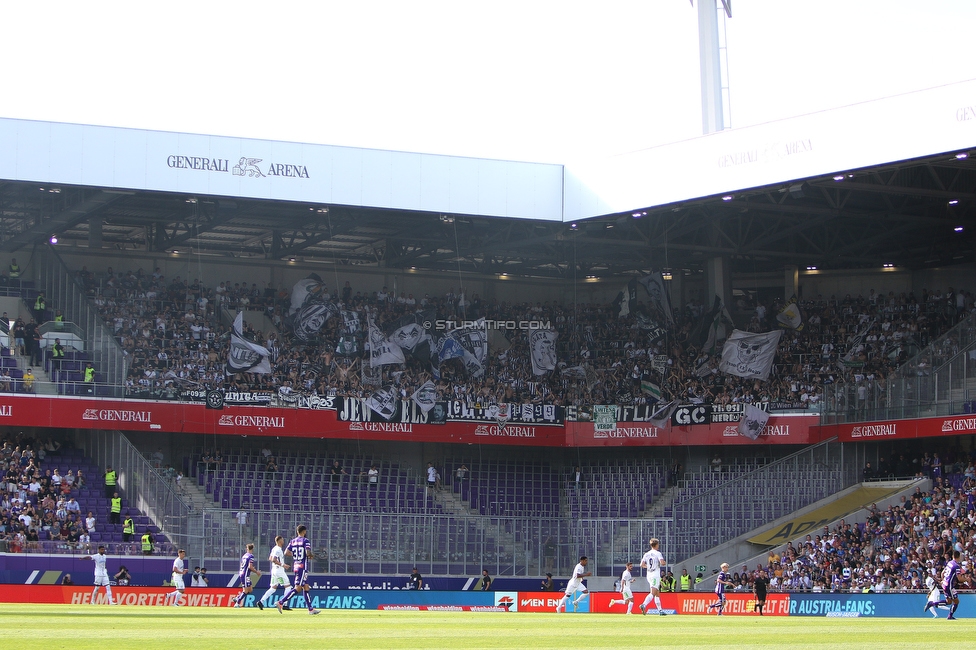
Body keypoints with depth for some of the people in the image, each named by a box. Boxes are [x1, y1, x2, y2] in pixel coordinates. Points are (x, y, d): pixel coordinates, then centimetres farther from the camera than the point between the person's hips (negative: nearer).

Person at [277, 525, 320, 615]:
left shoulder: (292, 541, 10)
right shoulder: (305, 541, -9)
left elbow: (286, 552, 3)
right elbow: (308, 553, -20)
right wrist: (311, 556, 2)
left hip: (295, 566, 8)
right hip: (303, 566, -8)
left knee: (305, 587, 12)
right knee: (298, 588, -10)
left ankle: (310, 609, 14)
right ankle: (281, 602, -18)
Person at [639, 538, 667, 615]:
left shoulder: (646, 554, 8)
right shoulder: (658, 553, -8)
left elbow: (642, 565, 1)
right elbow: (662, 563, -20)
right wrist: (665, 563, 2)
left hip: (649, 575, 7)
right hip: (656, 575, -7)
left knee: (657, 593, 15)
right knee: (653, 593, -14)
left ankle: (660, 610, 16)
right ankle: (644, 605, -34)